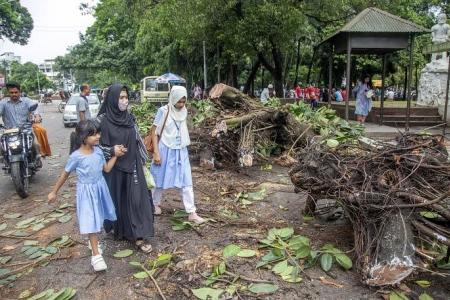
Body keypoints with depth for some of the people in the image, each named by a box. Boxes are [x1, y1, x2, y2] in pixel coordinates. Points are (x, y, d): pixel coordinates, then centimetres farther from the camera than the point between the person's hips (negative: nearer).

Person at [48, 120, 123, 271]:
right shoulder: (76, 156, -19)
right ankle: (96, 255, 5)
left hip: (100, 188, 5)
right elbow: (65, 174, -6)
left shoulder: (98, 151, -5)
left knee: (98, 219, 19)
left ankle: (93, 241, 43)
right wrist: (54, 192, 3)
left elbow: (107, 169, 5)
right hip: (86, 192, -5)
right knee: (91, 222, -3)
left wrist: (116, 155, -2)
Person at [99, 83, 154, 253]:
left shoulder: (130, 118, 3)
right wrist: (112, 151, -24)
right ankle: (121, 230, 31)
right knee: (119, 199, 10)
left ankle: (138, 234, 7)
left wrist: (143, 161, 10)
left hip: (132, 165, 4)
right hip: (114, 168, -4)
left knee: (137, 198, 1)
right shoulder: (103, 120, -11)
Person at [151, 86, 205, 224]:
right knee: (161, 179, 13)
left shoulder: (184, 111, 2)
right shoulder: (163, 111, -13)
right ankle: (156, 204, 36)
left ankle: (192, 213, 5)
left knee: (187, 181, 1)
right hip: (166, 150, -4)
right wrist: (156, 152, -14)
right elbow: (154, 132, -11)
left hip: (181, 151, 4)